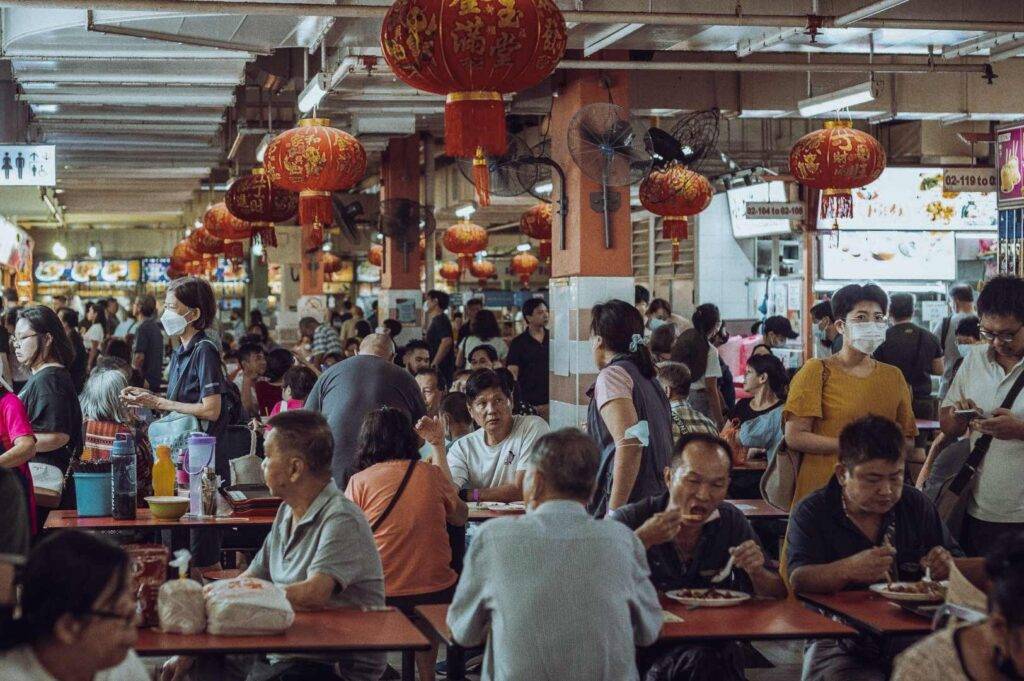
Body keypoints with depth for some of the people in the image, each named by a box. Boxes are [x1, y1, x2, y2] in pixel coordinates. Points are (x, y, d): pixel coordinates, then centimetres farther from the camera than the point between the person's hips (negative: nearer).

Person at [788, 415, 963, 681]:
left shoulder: (916, 505, 12)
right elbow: (797, 581, -15)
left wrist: (948, 567, -8)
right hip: (839, 644, -4)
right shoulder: (812, 513, -1)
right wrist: (848, 570, -34)